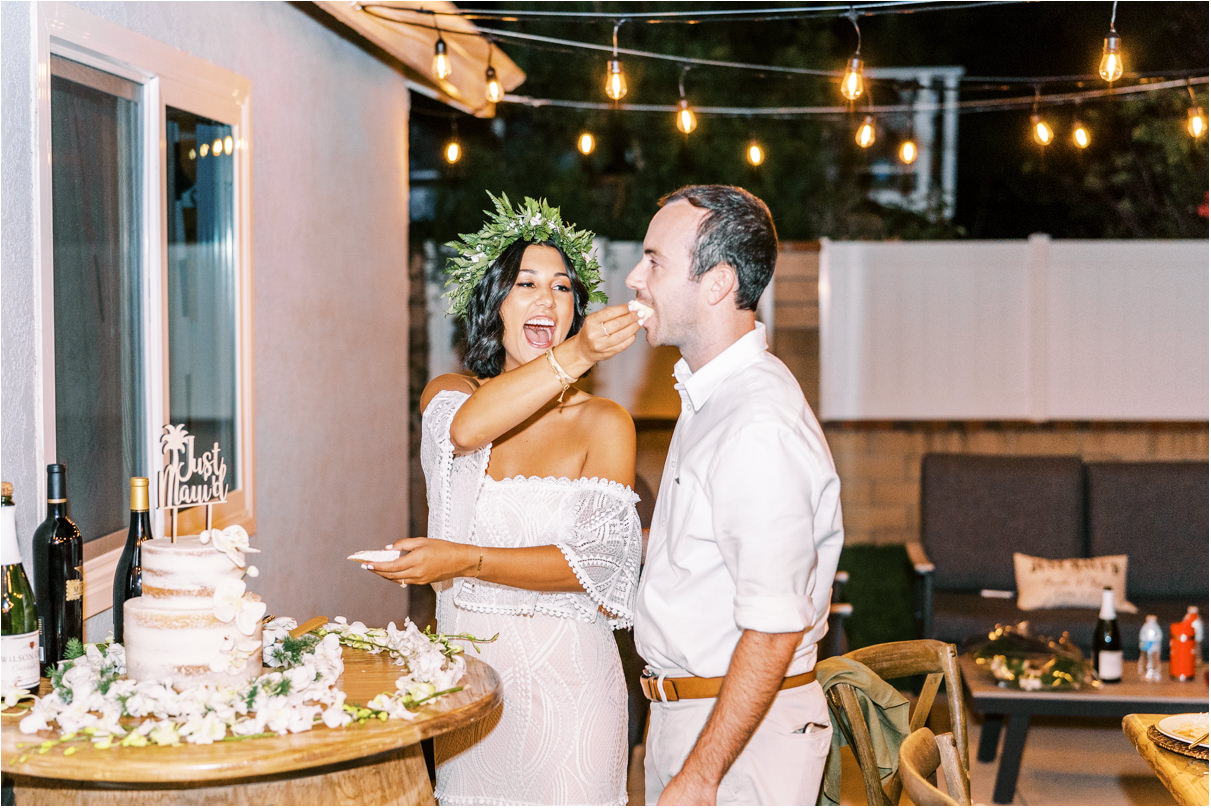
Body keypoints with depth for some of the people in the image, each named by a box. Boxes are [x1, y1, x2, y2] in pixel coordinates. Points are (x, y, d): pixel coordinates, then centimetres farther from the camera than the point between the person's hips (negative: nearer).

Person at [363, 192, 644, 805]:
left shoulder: (603, 424, -3)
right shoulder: (447, 395, 5)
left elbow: (594, 563, -12)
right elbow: (466, 428, -21)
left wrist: (467, 560, -24)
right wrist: (575, 354, -35)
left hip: (566, 679, -2)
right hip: (465, 668, 2)